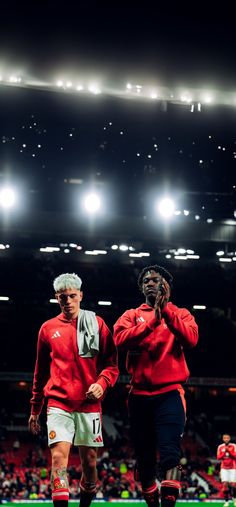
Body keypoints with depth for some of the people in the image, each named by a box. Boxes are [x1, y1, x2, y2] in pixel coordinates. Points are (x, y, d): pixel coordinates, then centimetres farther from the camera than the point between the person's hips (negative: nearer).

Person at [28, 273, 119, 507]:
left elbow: (112, 363, 6)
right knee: (59, 456, -15)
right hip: (59, 402, 0)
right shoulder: (48, 328, 10)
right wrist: (35, 409, 20)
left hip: (89, 403, 0)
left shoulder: (96, 324, 5)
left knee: (89, 461, 6)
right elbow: (41, 372, 18)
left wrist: (102, 383, -15)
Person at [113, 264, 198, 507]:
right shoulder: (132, 315, 13)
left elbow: (191, 339, -11)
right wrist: (153, 320, -17)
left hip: (169, 393, -2)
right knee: (144, 458, 7)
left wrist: (166, 310, -16)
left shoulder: (180, 314, 11)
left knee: (170, 453, -18)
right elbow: (120, 339, -9)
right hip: (140, 395, 2)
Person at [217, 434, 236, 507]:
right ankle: (226, 501, -5)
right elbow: (218, 457, 0)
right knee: (225, 484, -10)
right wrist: (224, 452, -13)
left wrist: (229, 450, -19)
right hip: (224, 468, 1)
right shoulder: (220, 447, 5)